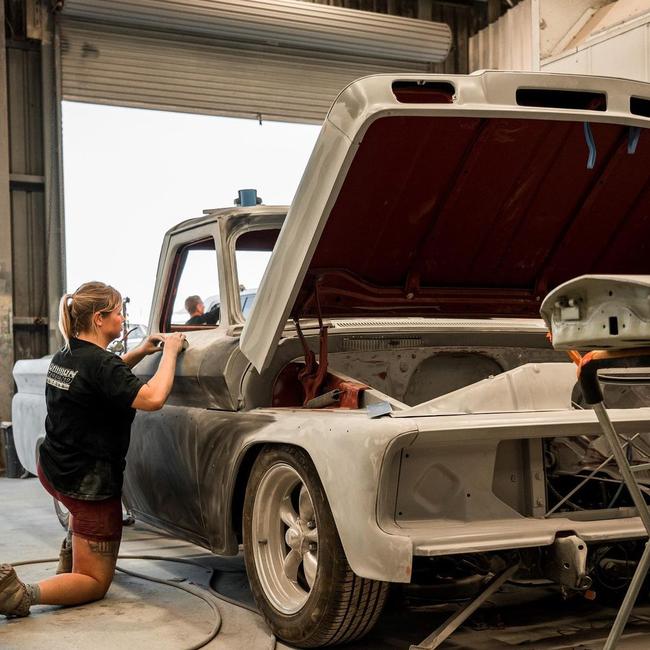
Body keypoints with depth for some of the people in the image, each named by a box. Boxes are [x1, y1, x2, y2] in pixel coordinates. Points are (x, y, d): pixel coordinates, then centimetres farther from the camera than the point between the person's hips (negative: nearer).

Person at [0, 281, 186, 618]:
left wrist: (138, 353, 13)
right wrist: (169, 352, -18)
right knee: (95, 583, 5)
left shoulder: (65, 356, 4)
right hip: (89, 486, -9)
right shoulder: (100, 363, -24)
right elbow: (153, 398, -32)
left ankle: (70, 557, 35)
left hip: (53, 471, 9)